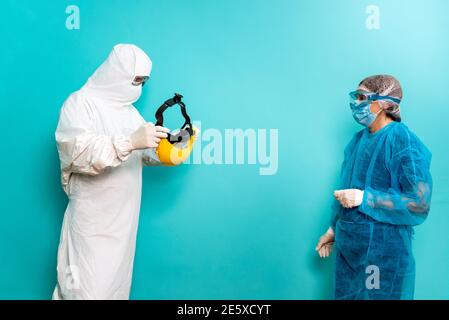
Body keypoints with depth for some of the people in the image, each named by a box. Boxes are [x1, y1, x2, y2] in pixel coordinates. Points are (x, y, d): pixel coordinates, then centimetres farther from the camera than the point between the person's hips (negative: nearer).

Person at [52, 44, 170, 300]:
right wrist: (130, 142, -31)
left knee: (117, 284, 12)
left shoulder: (130, 110, 17)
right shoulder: (81, 102, -7)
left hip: (125, 218, 7)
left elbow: (145, 153, 17)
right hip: (93, 223, -7)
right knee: (89, 290, -7)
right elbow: (76, 152, -23)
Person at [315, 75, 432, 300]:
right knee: (346, 295, 17)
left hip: (383, 251, -7)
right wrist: (333, 229, 18)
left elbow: (420, 202, -19)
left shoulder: (402, 141, -15)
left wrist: (364, 198, -22)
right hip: (349, 245, 7)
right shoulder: (359, 139, 7)